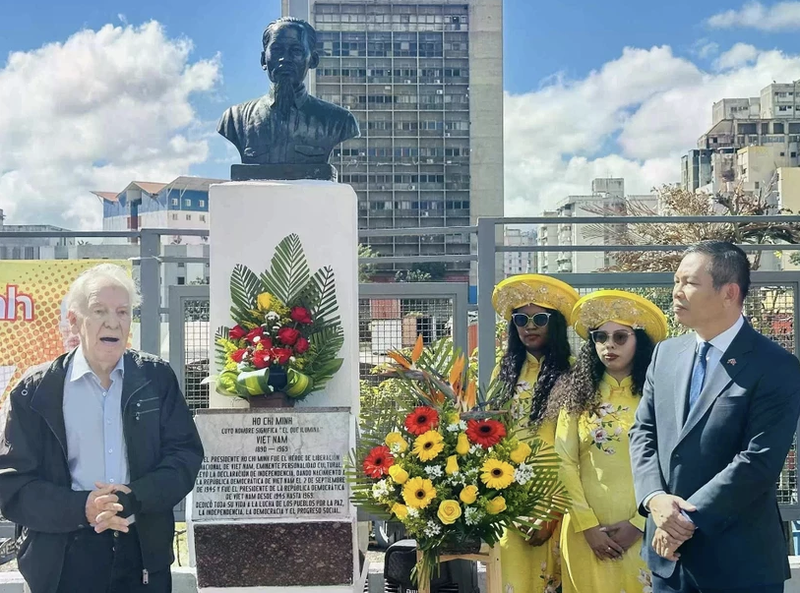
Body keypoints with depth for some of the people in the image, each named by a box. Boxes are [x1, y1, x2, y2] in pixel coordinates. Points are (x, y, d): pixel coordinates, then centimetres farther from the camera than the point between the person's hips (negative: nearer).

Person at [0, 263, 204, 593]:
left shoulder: (157, 378, 1)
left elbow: (186, 454, -1)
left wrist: (133, 497, -18)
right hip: (64, 560, -1)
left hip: (144, 553, 2)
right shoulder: (35, 391, -4)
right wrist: (82, 509, -21)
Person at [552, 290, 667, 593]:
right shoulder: (578, 395, 3)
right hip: (587, 530, 2)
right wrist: (588, 525, -7)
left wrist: (639, 523, -9)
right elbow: (565, 462, -1)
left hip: (642, 528, -1)